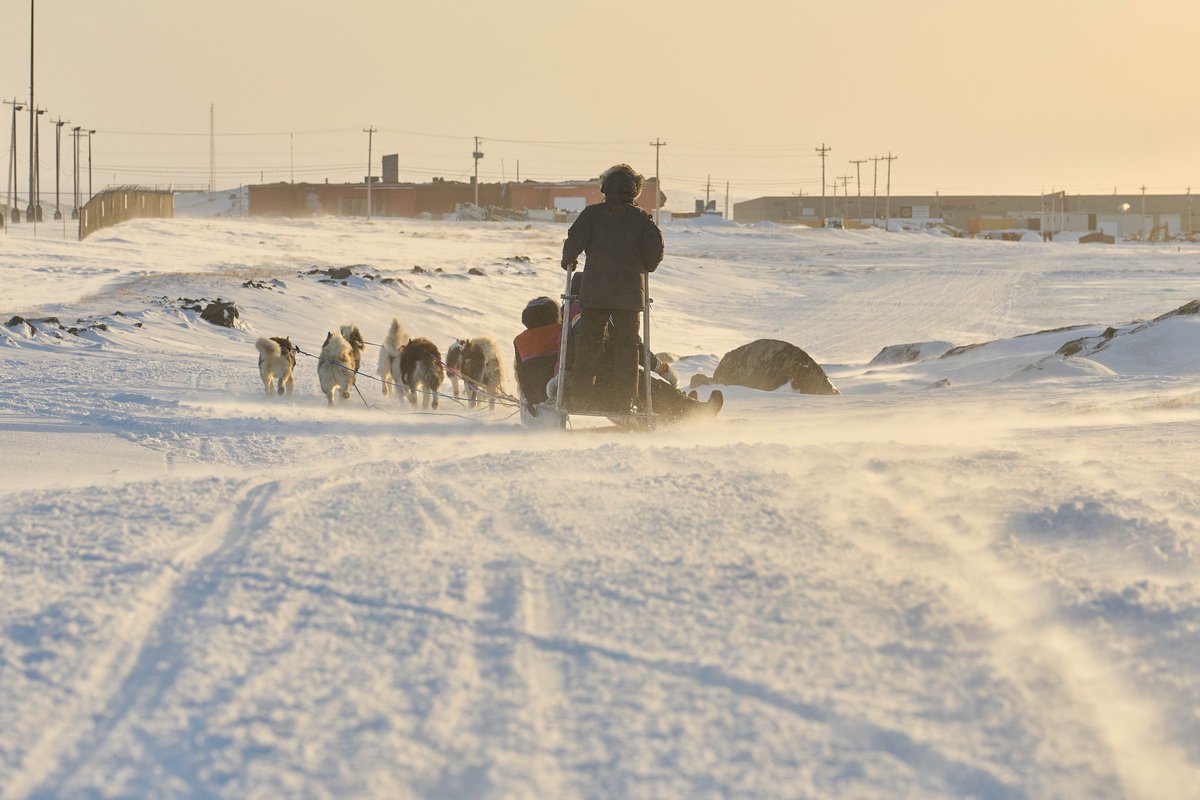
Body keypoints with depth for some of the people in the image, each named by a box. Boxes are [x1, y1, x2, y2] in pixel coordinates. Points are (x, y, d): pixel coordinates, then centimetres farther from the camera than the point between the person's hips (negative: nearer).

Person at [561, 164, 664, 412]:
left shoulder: (592, 214, 0)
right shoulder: (642, 219, 3)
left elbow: (574, 240, -9)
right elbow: (655, 249, -4)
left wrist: (568, 261, 11)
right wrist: (645, 268, 17)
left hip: (594, 292, -1)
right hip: (630, 293, 1)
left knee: (588, 343, 6)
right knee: (626, 345, 7)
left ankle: (581, 396, -1)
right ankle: (623, 401, 4)